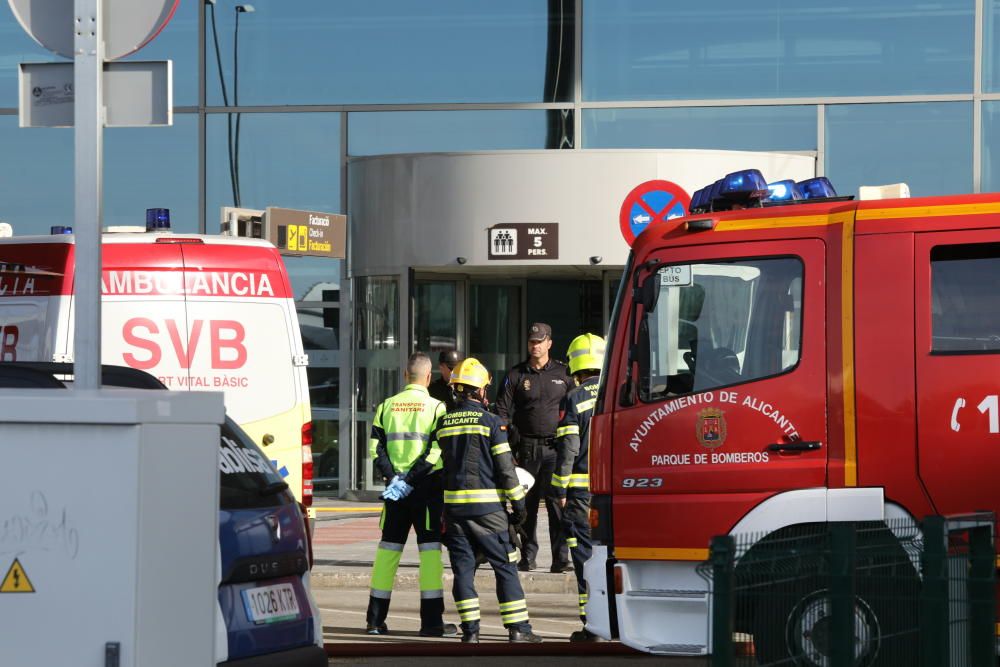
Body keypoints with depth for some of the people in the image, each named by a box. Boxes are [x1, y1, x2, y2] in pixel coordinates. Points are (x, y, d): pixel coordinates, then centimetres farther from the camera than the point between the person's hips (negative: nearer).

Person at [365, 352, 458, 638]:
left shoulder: (387, 406, 7)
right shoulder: (436, 407, -5)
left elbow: (376, 447, 1)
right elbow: (437, 451, -13)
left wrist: (392, 477, -6)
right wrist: (410, 480, -14)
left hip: (394, 486, 4)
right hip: (427, 486, -4)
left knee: (388, 548, 10)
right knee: (430, 549, 0)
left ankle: (376, 618, 11)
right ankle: (431, 620, -3)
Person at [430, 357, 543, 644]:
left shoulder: (444, 424, 8)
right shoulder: (490, 421, -7)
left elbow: (436, 463, 13)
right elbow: (505, 468, -8)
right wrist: (518, 504, -1)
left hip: (453, 504, 4)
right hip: (486, 506, -4)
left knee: (463, 567, 7)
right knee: (505, 566, 2)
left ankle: (470, 629, 2)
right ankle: (518, 628, 1)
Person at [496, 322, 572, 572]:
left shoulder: (562, 374, 9)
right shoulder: (516, 375, 9)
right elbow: (502, 410, 6)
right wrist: (513, 442, -5)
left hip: (555, 448, -1)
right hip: (527, 448, 1)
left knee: (558, 502, -8)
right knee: (527, 503, 3)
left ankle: (561, 558, -8)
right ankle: (527, 557, 9)